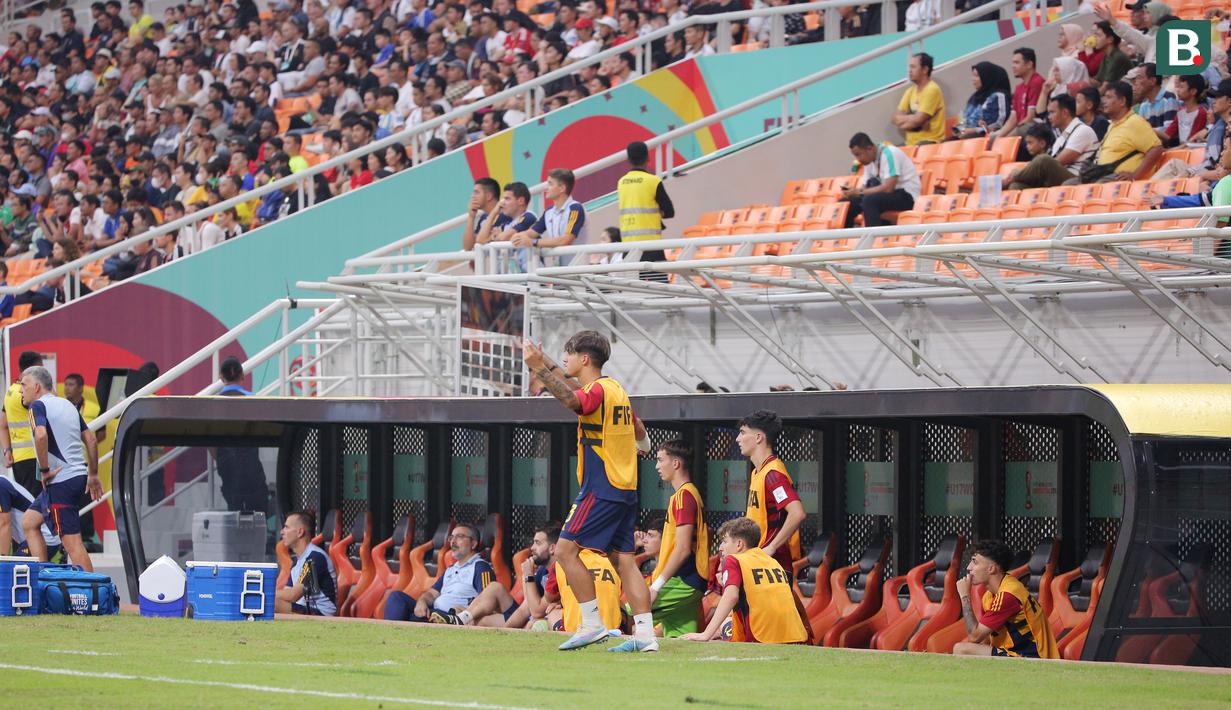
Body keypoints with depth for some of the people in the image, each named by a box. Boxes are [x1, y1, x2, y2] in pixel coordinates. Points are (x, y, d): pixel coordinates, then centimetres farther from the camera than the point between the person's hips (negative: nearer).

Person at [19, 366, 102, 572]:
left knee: (72, 542, -9)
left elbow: (41, 435, -29)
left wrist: (44, 470, -19)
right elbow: (91, 440, 19)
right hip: (78, 476, 10)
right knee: (29, 523, 18)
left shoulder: (38, 406, -8)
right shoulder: (67, 404, 18)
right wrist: (93, 475, 24)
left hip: (60, 480, -10)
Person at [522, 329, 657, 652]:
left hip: (600, 489, -9)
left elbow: (572, 399, -34)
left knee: (566, 550, -8)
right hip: (625, 489, 9)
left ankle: (593, 624, -11)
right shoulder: (615, 389, 16)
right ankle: (645, 633, 0)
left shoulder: (597, 390, -13)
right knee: (625, 560, 6)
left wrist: (540, 367, -37)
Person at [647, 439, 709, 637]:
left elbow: (683, 549, -18)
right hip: (691, 583, 10)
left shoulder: (684, 495, -11)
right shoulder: (690, 493, 20)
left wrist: (656, 586, -19)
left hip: (682, 582, -10)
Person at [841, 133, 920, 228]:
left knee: (869, 200, -33)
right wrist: (853, 192, -15)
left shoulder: (889, 154, -18)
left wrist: (860, 192, -23)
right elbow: (865, 187, 7)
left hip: (907, 196, -9)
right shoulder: (869, 161, 6)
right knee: (849, 202, -2)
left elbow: (888, 188, -26)